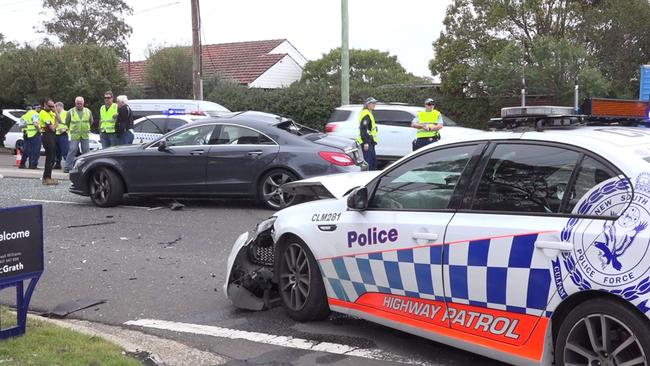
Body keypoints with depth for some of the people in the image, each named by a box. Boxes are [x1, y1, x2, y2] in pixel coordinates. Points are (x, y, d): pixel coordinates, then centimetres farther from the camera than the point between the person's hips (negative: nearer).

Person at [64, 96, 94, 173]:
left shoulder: (88, 111, 7)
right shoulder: (70, 112, -2)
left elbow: (91, 121, 19)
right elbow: (67, 123, 7)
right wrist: (71, 130, 13)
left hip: (85, 135, 3)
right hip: (74, 135, -3)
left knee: (86, 151, 6)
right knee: (72, 150, -9)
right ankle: (67, 167, -6)